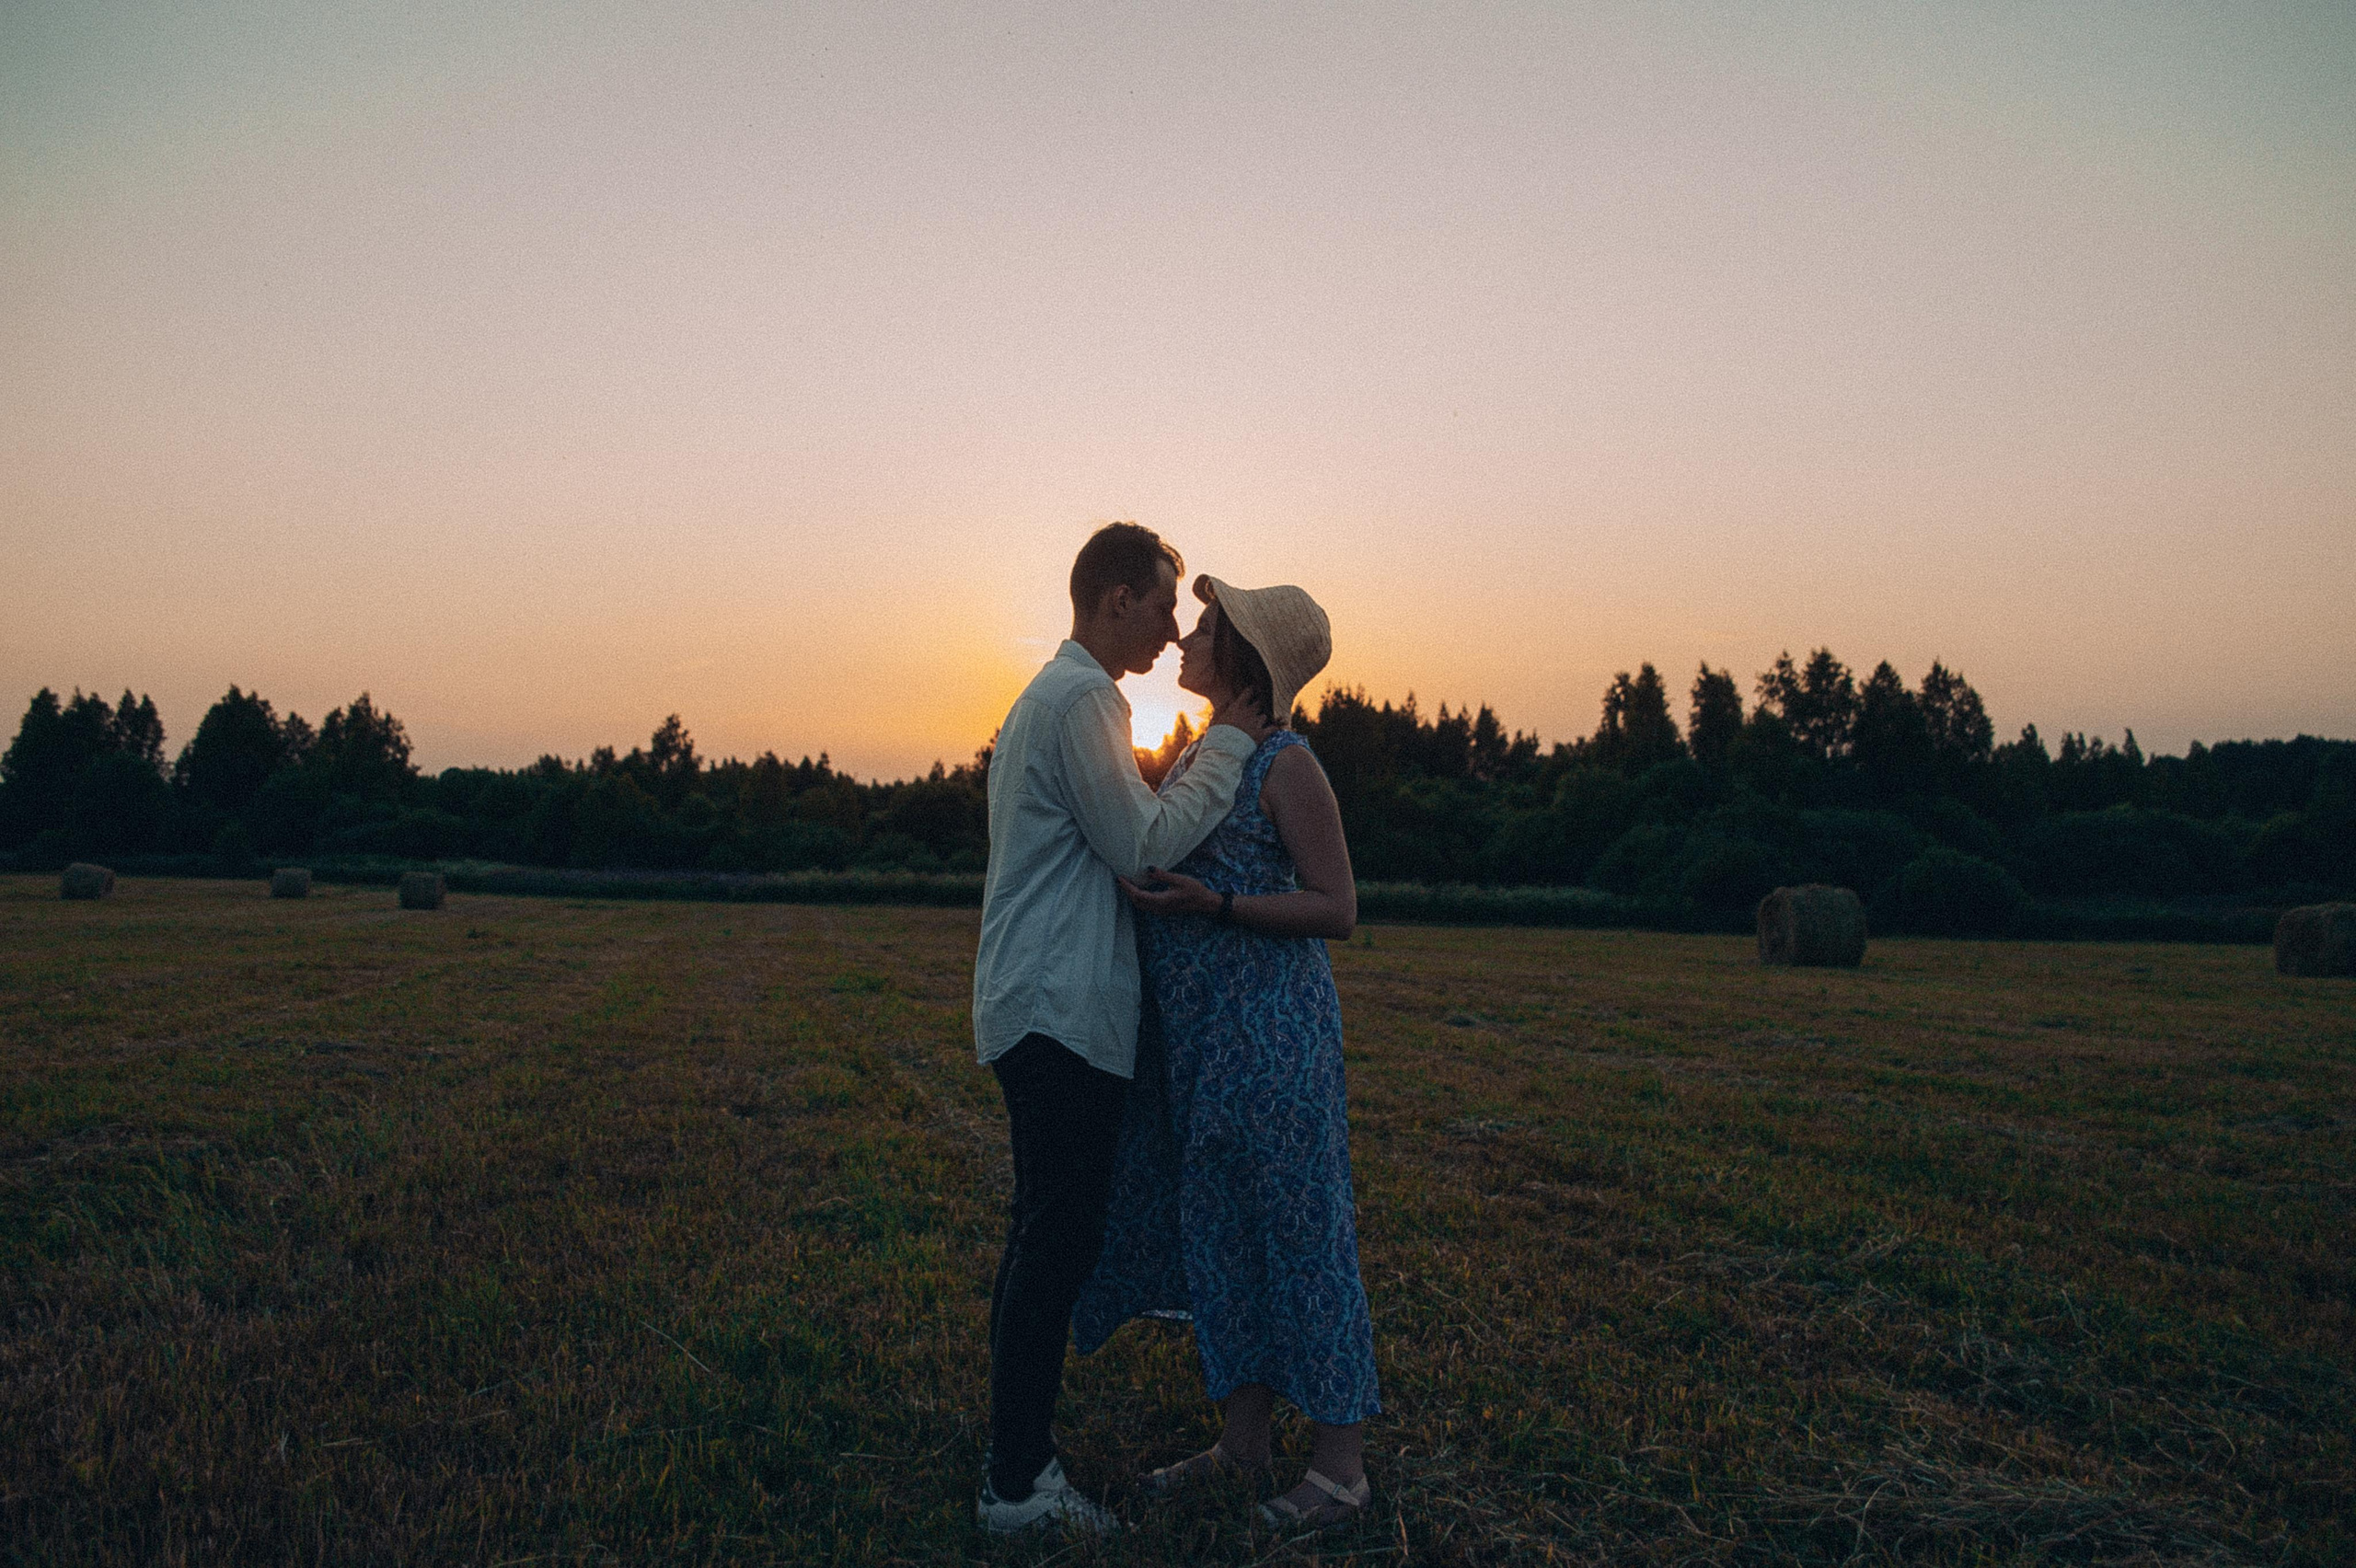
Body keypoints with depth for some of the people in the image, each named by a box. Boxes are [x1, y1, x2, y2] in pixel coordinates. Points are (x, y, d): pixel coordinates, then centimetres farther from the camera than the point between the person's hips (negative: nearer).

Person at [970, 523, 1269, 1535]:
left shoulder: (1054, 693, 20)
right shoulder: (1081, 700, -13)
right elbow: (1144, 844, -15)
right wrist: (1229, 743, -8)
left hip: (1037, 1010, 11)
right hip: (1062, 1014, -11)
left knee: (1044, 1238, 14)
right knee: (1057, 1243, -6)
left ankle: (1018, 1460, 23)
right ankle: (1018, 1487, 2)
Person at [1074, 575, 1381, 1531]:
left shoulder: (1285, 765, -12)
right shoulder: (1197, 755, 13)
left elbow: (1337, 910, -15)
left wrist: (1215, 903, -24)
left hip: (1269, 1026, -8)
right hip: (1194, 1026, 9)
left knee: (1294, 1226, -1)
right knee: (1215, 1226, 13)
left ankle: (1341, 1464, 12)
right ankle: (1245, 1440, 26)